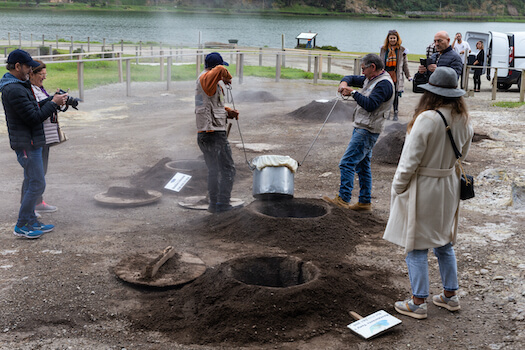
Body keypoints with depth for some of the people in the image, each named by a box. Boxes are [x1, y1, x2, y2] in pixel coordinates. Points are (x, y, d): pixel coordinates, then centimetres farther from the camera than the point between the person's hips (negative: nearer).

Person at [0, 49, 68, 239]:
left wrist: (52, 100, 8)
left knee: (32, 183, 16)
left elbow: (33, 108, 18)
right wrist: (54, 103, -13)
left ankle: (31, 221, 24)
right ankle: (21, 226, 2)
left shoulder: (19, 86, 14)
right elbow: (34, 118, -22)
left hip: (30, 142, 11)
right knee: (37, 184, -6)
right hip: (26, 144, -11)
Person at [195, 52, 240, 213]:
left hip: (202, 134, 10)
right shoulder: (206, 79, -11)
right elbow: (220, 70, -33)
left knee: (214, 170, 18)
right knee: (228, 169, -1)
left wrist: (228, 112, 12)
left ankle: (214, 203, 21)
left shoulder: (202, 80, 18)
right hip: (215, 133, -10)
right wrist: (226, 77, -12)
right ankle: (223, 204, -2)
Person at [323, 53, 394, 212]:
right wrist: (344, 82, -1)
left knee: (347, 163, -13)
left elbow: (370, 105, -27)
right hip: (361, 128, 11)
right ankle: (365, 202, 19)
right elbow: (352, 78, 22)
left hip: (367, 131, -11)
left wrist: (353, 92, -20)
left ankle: (343, 199, -10)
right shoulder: (371, 79, 15)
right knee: (362, 165, 13)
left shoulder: (384, 84, -16)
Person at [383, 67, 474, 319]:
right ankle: (450, 295, 31)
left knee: (416, 247, 4)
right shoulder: (463, 119, -1)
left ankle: (418, 303, 11)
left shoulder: (427, 119, -23)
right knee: (444, 243, 21)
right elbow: (463, 154, 12)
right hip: (449, 187, 7)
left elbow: (410, 160, -19)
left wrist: (397, 189, -8)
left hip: (423, 189, -7)